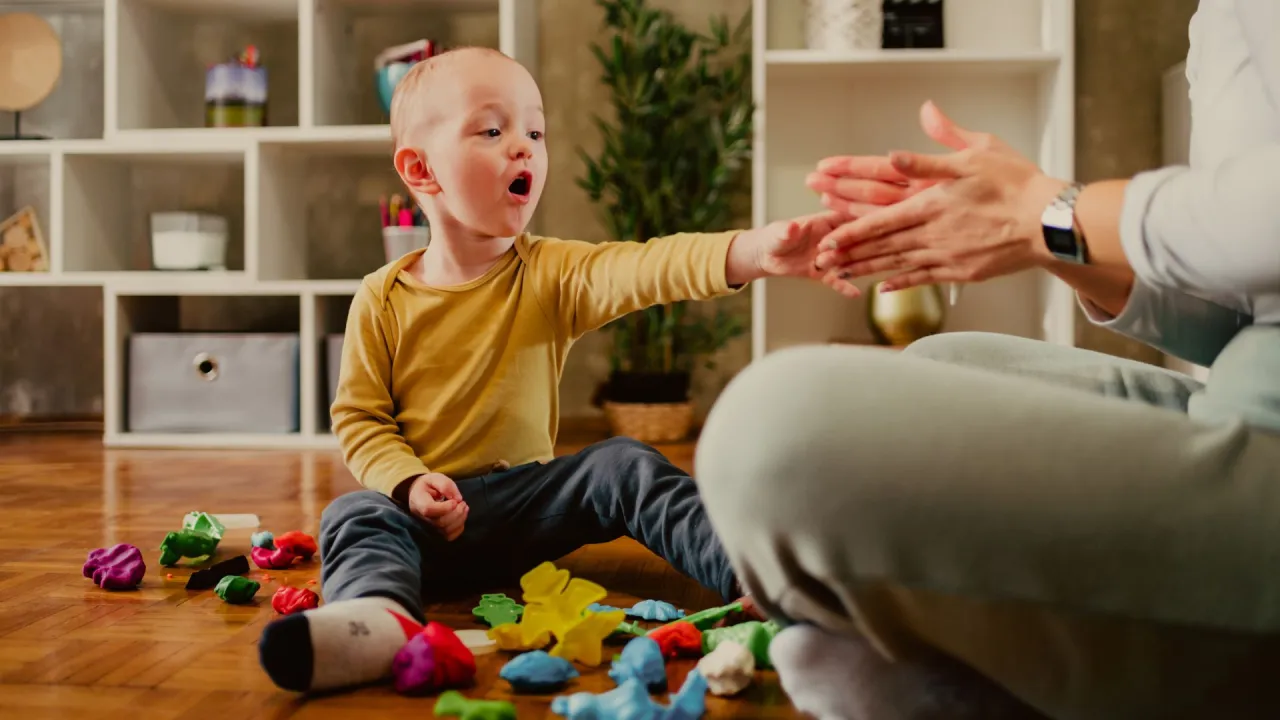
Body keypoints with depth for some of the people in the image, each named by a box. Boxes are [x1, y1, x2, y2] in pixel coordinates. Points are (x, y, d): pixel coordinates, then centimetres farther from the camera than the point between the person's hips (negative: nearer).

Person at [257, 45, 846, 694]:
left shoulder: (551, 275, -2)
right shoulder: (383, 300, -3)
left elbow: (643, 269, -22)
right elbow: (358, 417, 0)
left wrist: (755, 251, -41)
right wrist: (410, 481, -20)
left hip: (528, 496, 2)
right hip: (431, 514, -1)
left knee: (623, 466, -18)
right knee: (355, 514, -28)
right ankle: (375, 621, -59)